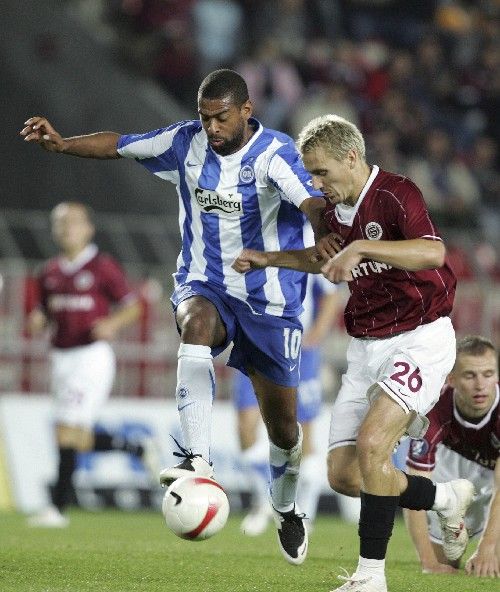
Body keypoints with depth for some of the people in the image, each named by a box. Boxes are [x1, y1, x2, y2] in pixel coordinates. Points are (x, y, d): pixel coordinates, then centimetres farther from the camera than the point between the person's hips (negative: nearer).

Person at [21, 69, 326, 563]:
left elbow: (312, 204, -35)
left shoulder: (274, 154, -18)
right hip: (203, 284, 2)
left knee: (282, 425, 6)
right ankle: (197, 460, -48)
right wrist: (62, 144, -8)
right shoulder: (186, 142, -4)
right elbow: (119, 146, 8)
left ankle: (285, 511, 36)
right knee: (197, 325, -37)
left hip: (269, 299, -2)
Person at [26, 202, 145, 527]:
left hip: (91, 355, -7)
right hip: (61, 357, 7)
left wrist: (111, 324, -21)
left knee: (68, 432, -13)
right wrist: (37, 321, -2)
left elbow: (133, 307, -3)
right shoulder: (50, 272, 13)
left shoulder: (102, 266, -5)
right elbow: (45, 314, 21)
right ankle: (139, 449, 30)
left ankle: (59, 507, -10)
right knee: (81, 440, 7)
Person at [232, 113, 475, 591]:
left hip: (419, 340, -8)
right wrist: (269, 260, 24)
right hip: (365, 348, 8)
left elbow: (433, 252, -37)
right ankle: (446, 499, 24)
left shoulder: (396, 194, -17)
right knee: (343, 474, 0)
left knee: (371, 443, -24)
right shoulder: (335, 208, 7)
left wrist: (361, 248, -42)